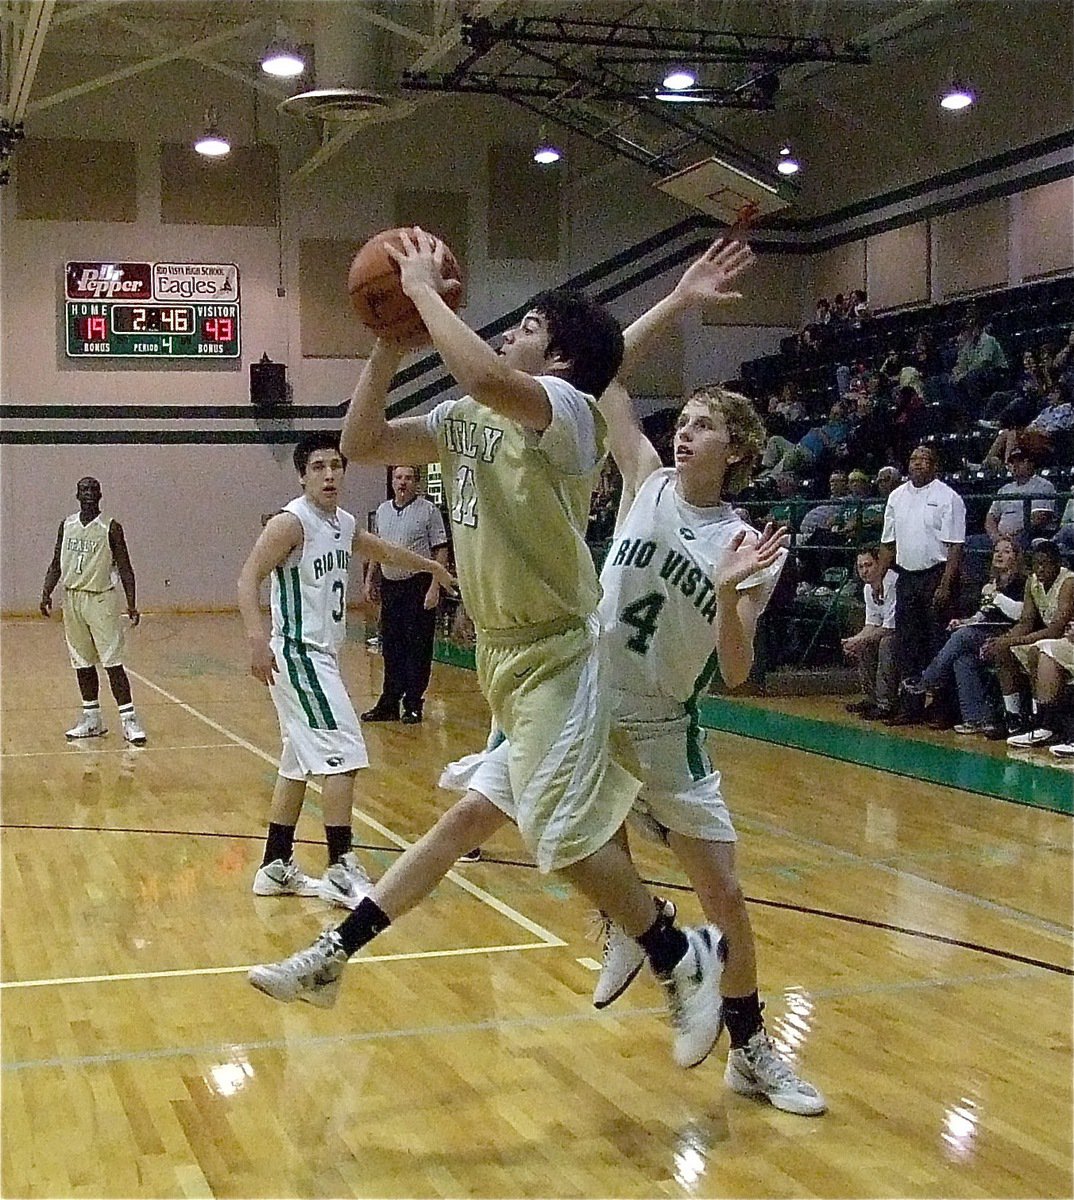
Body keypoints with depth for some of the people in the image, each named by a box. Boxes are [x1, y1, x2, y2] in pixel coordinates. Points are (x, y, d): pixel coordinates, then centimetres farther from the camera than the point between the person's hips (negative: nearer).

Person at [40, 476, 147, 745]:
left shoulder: (110, 527, -5)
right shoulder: (66, 525, 9)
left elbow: (124, 568, -5)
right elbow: (56, 564, 14)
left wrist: (132, 604, -11)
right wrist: (46, 593, 0)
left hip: (101, 599, -5)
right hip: (72, 599, 5)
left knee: (112, 662, -9)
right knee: (82, 663, 10)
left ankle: (129, 720, -9)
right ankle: (92, 719, 19)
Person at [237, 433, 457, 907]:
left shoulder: (344, 524, 11)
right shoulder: (291, 522, -15)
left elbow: (383, 551, 32)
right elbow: (248, 578, -23)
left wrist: (430, 566, 46)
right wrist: (257, 639, -36)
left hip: (320, 657, 9)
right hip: (298, 655, -9)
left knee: (299, 764, 14)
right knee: (344, 755, -12)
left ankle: (275, 867, 22)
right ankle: (340, 870, -7)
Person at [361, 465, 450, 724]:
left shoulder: (428, 510, -6)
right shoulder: (383, 510, 11)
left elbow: (441, 550, -8)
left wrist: (434, 587, -15)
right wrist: (370, 579, 16)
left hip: (418, 585, -5)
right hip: (389, 585, 5)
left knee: (418, 648, -1)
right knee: (390, 647, 10)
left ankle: (413, 705, 6)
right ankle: (389, 704, 17)